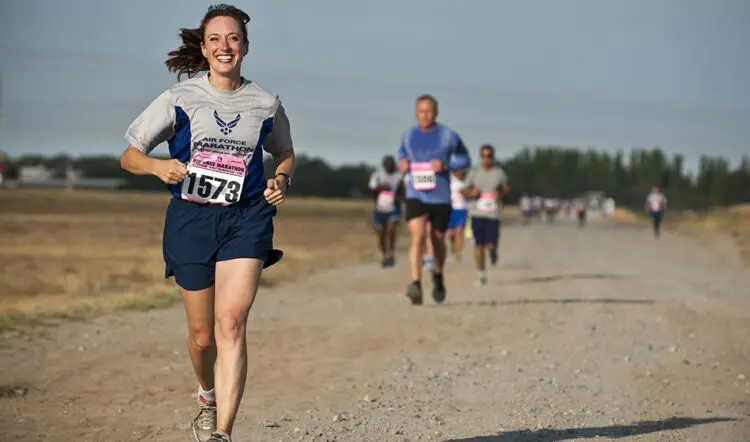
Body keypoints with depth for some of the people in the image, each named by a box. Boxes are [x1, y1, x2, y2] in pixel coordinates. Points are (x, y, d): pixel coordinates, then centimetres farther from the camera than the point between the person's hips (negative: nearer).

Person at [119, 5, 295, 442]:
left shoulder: (266, 104, 6)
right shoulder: (180, 98, 2)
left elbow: (285, 154, 24)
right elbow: (129, 156, 5)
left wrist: (282, 180, 2)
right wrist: (158, 166, -17)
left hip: (246, 217, 0)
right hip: (191, 219, 1)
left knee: (232, 322, -19)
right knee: (202, 334, 8)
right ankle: (209, 398, 40)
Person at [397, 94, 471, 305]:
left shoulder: (448, 135, -4)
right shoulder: (409, 135, 5)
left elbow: (464, 158, 4)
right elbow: (402, 152, 23)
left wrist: (445, 165, -14)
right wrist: (401, 162, 0)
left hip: (441, 196, 0)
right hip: (415, 195, 1)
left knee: (437, 239, 12)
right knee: (416, 236, -19)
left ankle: (438, 275, 42)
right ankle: (415, 284, -27)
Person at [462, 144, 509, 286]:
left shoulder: (499, 172, 4)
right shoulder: (474, 172, 5)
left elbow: (506, 189, 15)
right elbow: (465, 191, 11)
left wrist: (501, 193, -7)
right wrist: (472, 193, -10)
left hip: (493, 214, -1)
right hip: (477, 213, 1)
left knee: (491, 245, -6)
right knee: (479, 245, 0)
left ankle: (493, 250, 32)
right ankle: (481, 274, 11)